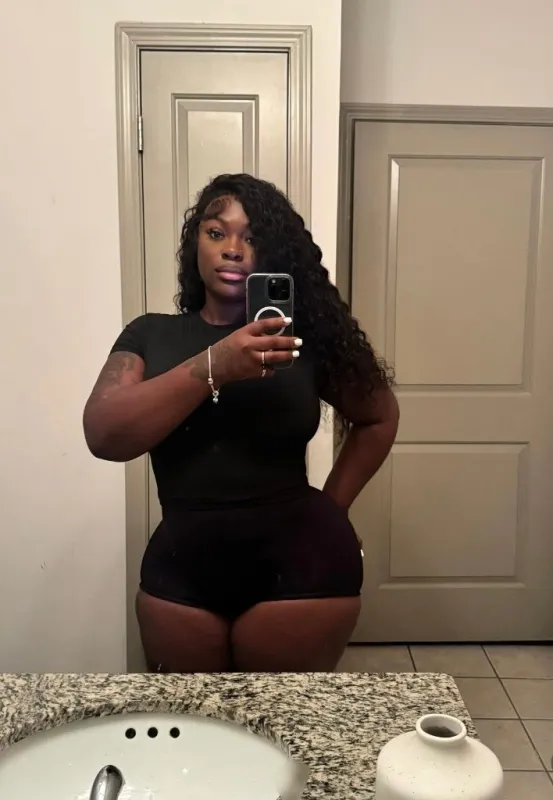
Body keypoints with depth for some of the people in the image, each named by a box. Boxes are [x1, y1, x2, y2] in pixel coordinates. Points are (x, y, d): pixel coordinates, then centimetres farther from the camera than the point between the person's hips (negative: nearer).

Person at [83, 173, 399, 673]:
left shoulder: (306, 333, -2)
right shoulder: (151, 336, 1)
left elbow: (378, 416, 10)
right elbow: (104, 436, -14)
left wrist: (331, 506, 1)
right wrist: (213, 367, -25)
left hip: (299, 566, -1)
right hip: (181, 570, 2)